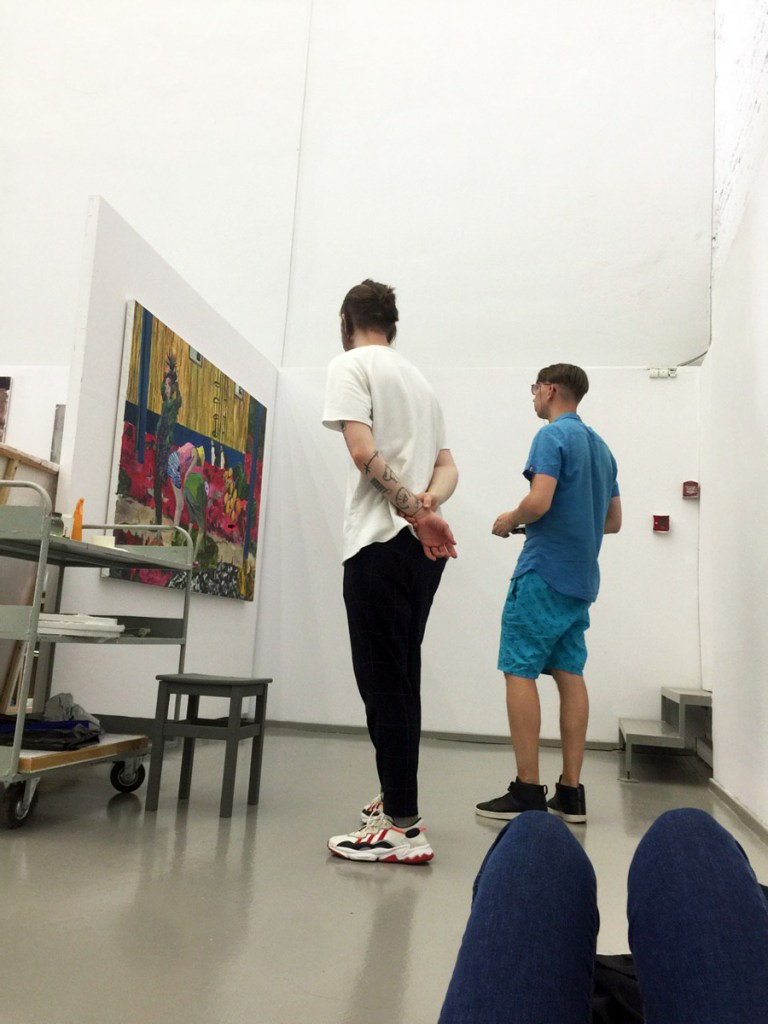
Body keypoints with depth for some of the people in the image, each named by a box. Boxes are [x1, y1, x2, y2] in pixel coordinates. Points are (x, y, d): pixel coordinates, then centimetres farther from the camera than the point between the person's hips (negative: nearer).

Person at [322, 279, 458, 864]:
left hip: (382, 541, -8)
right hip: (425, 549, 8)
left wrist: (415, 514, -16)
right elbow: (448, 466, 16)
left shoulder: (351, 364, 0)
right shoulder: (419, 379, 23)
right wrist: (428, 505, -3)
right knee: (401, 679, 15)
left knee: (383, 682, -5)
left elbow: (364, 451, -15)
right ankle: (396, 800, 27)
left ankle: (404, 829, -2)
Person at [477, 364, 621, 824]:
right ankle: (571, 791, 10)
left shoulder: (553, 436, -9)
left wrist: (509, 521, -3)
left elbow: (538, 502, -22)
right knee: (570, 674, 7)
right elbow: (613, 521, 20)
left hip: (544, 574, -8)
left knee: (520, 671, -4)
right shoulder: (601, 446, 17)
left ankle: (528, 791, -3)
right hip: (582, 578, 8)